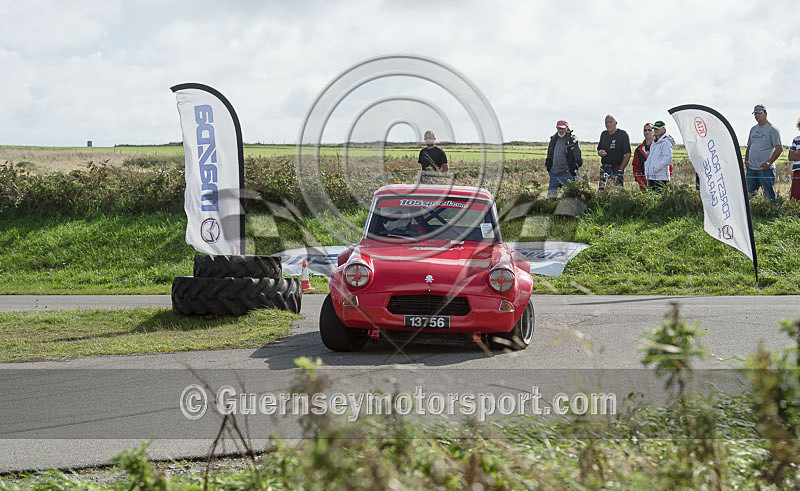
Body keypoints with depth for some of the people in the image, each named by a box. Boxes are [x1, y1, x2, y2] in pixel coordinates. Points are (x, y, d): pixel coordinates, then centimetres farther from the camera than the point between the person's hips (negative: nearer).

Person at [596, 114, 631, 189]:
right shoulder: (603, 134, 15)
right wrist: (600, 152, -2)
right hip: (604, 168, 5)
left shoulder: (622, 134, -2)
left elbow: (628, 154, -6)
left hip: (617, 168, -5)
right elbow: (599, 149, 25)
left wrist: (621, 169, -13)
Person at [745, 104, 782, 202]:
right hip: (751, 168, 7)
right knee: (750, 195, 9)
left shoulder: (772, 129, -5)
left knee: (769, 195, -7)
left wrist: (768, 163, -15)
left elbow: (779, 148, -10)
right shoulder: (753, 129, 17)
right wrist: (746, 160, 10)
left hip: (765, 169, -7)